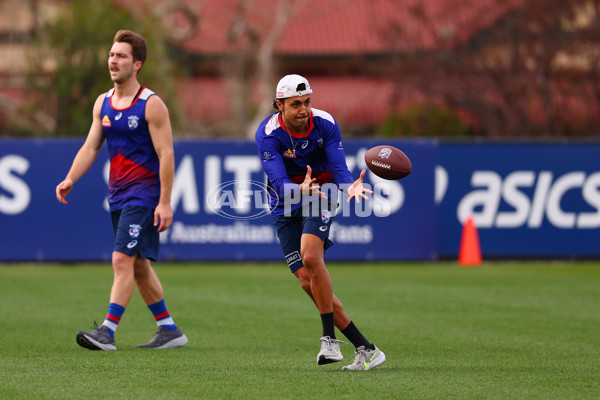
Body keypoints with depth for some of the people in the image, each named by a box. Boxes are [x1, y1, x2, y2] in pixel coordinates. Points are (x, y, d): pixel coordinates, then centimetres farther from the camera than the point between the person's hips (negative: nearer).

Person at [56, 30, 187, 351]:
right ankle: (169, 330, 20)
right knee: (138, 266, 11)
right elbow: (90, 147, 11)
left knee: (123, 259, -16)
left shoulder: (151, 105, -10)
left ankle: (108, 331, -19)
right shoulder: (103, 103, 10)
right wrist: (70, 180, -6)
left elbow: (166, 154, -12)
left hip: (144, 195, -8)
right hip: (118, 195, 8)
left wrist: (165, 202, -18)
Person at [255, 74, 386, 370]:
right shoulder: (267, 135, -18)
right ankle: (364, 349, -1)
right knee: (308, 283, -6)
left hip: (321, 197, -1)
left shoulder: (325, 124, -14)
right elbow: (280, 183, -28)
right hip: (286, 209, 1)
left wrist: (350, 186, -43)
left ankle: (330, 339, -20)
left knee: (310, 256, -29)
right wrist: (301, 189, -50)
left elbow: (339, 168, -20)